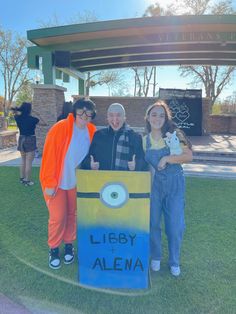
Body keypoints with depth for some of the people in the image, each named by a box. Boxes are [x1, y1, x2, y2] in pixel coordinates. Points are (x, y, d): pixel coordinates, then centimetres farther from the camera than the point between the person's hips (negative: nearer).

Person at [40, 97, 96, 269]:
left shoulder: (92, 131, -4)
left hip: (77, 182, 4)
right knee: (58, 217, 2)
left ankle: (69, 245, 36)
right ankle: (54, 248, 26)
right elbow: (49, 156, -17)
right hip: (57, 182, -4)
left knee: (72, 215, 15)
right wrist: (49, 183, -16)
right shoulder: (60, 128, -20)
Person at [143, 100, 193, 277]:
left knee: (175, 225, 4)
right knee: (153, 223, 11)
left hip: (175, 184, -2)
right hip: (153, 184, 2)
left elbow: (189, 156, -12)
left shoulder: (174, 135, -4)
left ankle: (174, 261, 28)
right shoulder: (144, 140, 4)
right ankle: (156, 257, 35)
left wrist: (167, 158, -19)